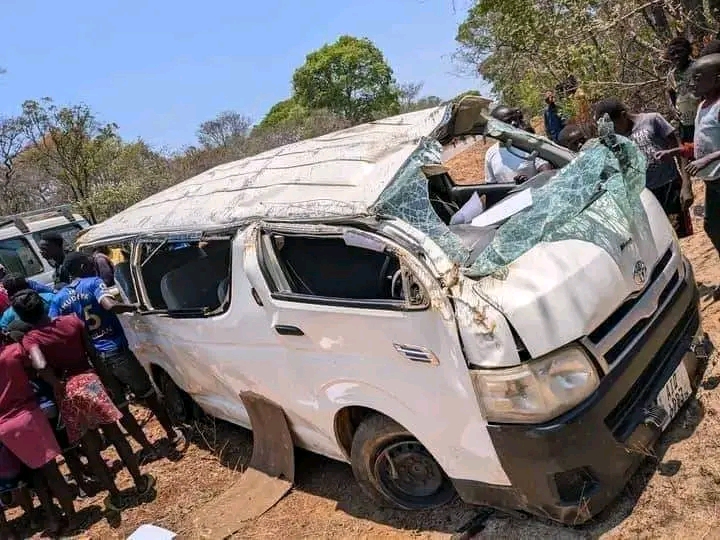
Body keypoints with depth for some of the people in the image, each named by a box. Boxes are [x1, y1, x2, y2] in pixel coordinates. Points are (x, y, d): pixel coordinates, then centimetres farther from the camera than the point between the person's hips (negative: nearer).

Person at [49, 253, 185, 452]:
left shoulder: (59, 298, 10)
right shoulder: (93, 283, -5)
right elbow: (110, 306, -24)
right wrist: (134, 307, -9)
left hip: (91, 359, 5)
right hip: (115, 351, -5)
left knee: (119, 405, 14)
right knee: (148, 394, 11)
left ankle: (147, 447, 20)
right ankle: (172, 435, 21)